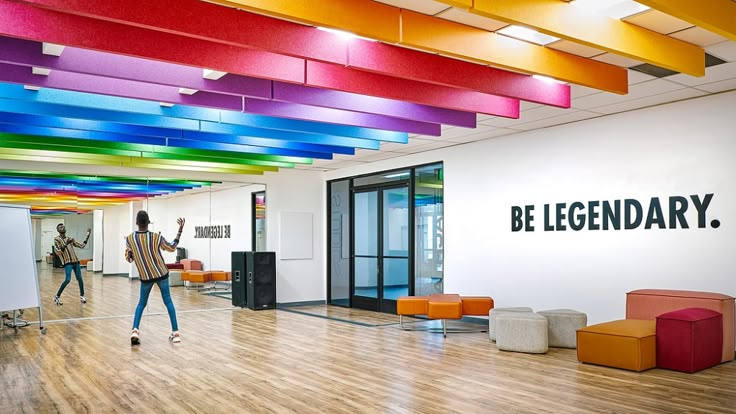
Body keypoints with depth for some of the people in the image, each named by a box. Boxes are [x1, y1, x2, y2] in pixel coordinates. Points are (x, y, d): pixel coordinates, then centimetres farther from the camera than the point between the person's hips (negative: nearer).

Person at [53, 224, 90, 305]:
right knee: (67, 280, -15)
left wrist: (88, 235, 13)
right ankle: (57, 297, 0)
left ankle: (82, 296, 14)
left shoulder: (70, 239, 18)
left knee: (79, 278, 3)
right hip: (67, 262, -6)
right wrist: (66, 244, -21)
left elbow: (82, 245, 18)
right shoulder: (56, 240, 0)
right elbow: (58, 252, -12)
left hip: (75, 261, 6)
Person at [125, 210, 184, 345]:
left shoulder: (129, 239, -10)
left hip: (145, 277, 1)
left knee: (141, 303, 17)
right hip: (161, 274, -1)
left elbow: (128, 258, 4)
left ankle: (135, 331, -1)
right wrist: (180, 230, 6)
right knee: (168, 301, 9)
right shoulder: (156, 237, -13)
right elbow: (172, 248, 5)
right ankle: (175, 333, 5)